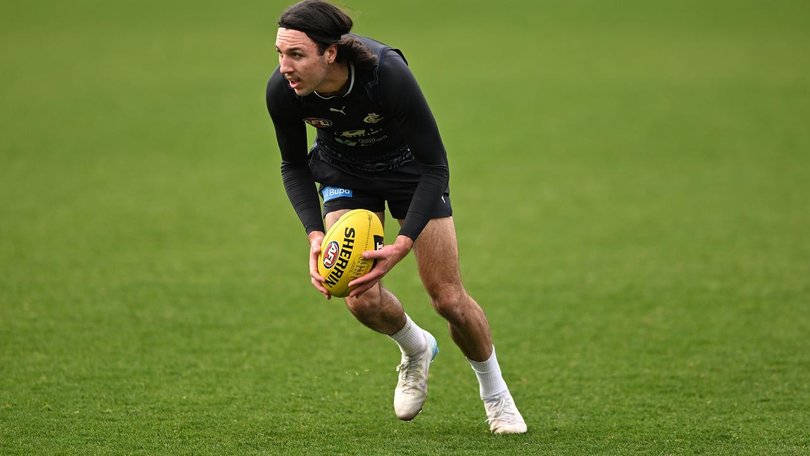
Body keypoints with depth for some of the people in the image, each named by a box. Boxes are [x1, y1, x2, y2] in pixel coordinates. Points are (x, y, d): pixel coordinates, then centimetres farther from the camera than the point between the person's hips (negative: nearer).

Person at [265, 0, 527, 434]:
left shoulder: (389, 75, -40)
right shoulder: (282, 92, -29)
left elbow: (434, 166, -29)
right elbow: (294, 166, -9)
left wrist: (402, 245, -38)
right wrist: (315, 234, -23)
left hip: (408, 166, -2)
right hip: (343, 172, 2)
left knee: (448, 298, -2)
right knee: (361, 299, -15)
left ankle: (496, 395, 26)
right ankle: (416, 349, 21)